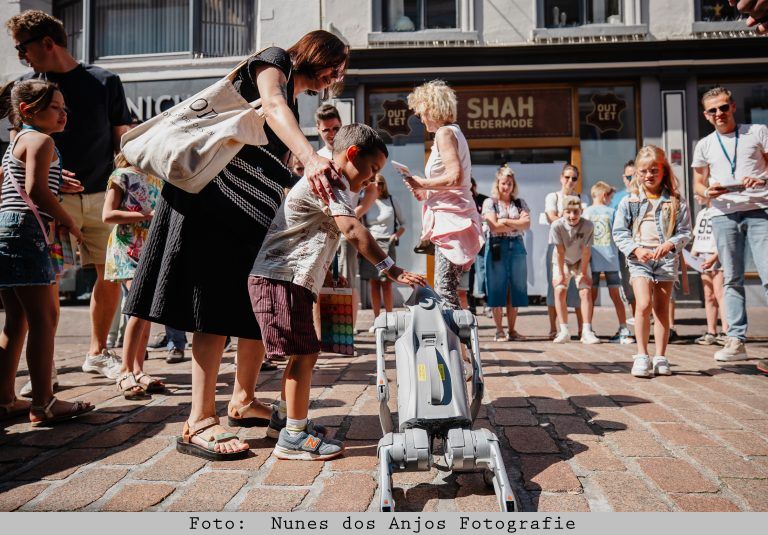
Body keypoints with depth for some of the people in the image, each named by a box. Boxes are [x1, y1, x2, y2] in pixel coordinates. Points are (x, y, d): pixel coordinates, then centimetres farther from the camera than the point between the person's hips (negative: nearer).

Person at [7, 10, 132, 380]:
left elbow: (123, 141, 7)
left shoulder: (105, 82, 5)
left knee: (111, 276, 5)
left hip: (102, 196, 1)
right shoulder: (28, 86, 8)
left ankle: (97, 353, 21)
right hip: (55, 198, 0)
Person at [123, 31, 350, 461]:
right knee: (219, 306, -14)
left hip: (258, 207, 9)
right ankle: (199, 423, -11)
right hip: (220, 192, -9)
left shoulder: (294, 101, 26)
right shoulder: (274, 61, 1)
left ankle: (244, 402, 19)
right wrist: (311, 157, -39)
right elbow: (272, 106, -23)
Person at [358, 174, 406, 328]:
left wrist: (396, 235, -4)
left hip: (387, 245, -2)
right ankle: (376, 320, 6)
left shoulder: (391, 201, 9)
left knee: (386, 284, -7)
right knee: (374, 284, 1)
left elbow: (403, 223, 14)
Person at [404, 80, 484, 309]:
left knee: (445, 290, -13)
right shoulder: (454, 131, 22)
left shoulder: (445, 132, -8)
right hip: (455, 216, 10)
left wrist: (422, 184, -11)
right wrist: (427, 193, 17)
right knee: (457, 291, 13)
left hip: (451, 217, -10)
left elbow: (455, 177, -21)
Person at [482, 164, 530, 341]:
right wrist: (517, 225, -3)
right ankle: (499, 330, 4)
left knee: (516, 289, 2)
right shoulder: (490, 202, 4)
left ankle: (512, 329, 10)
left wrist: (506, 221, -8)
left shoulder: (520, 203, 15)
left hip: (517, 246, 3)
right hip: (497, 247, -3)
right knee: (497, 288, -3)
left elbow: (527, 224, 0)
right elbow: (494, 226, -9)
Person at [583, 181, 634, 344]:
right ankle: (624, 330, 6)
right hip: (611, 259, 0)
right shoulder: (611, 211, 1)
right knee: (615, 296, 6)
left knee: (591, 296, 5)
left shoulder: (586, 212, 3)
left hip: (593, 261, 0)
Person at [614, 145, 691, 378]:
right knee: (644, 304, -15)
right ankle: (642, 356, -8)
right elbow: (619, 232, 2)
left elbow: (685, 232, 4)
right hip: (639, 259, -1)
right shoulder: (629, 202, 3)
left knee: (662, 308, 6)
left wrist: (670, 244, -16)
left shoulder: (675, 202, 5)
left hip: (666, 259, 1)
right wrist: (635, 249, -13)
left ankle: (661, 357, 13)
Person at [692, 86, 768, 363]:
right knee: (732, 279, 3)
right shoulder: (704, 145, 14)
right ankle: (736, 340, 6)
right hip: (723, 215, 2)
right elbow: (698, 183, 18)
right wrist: (708, 192, -3)